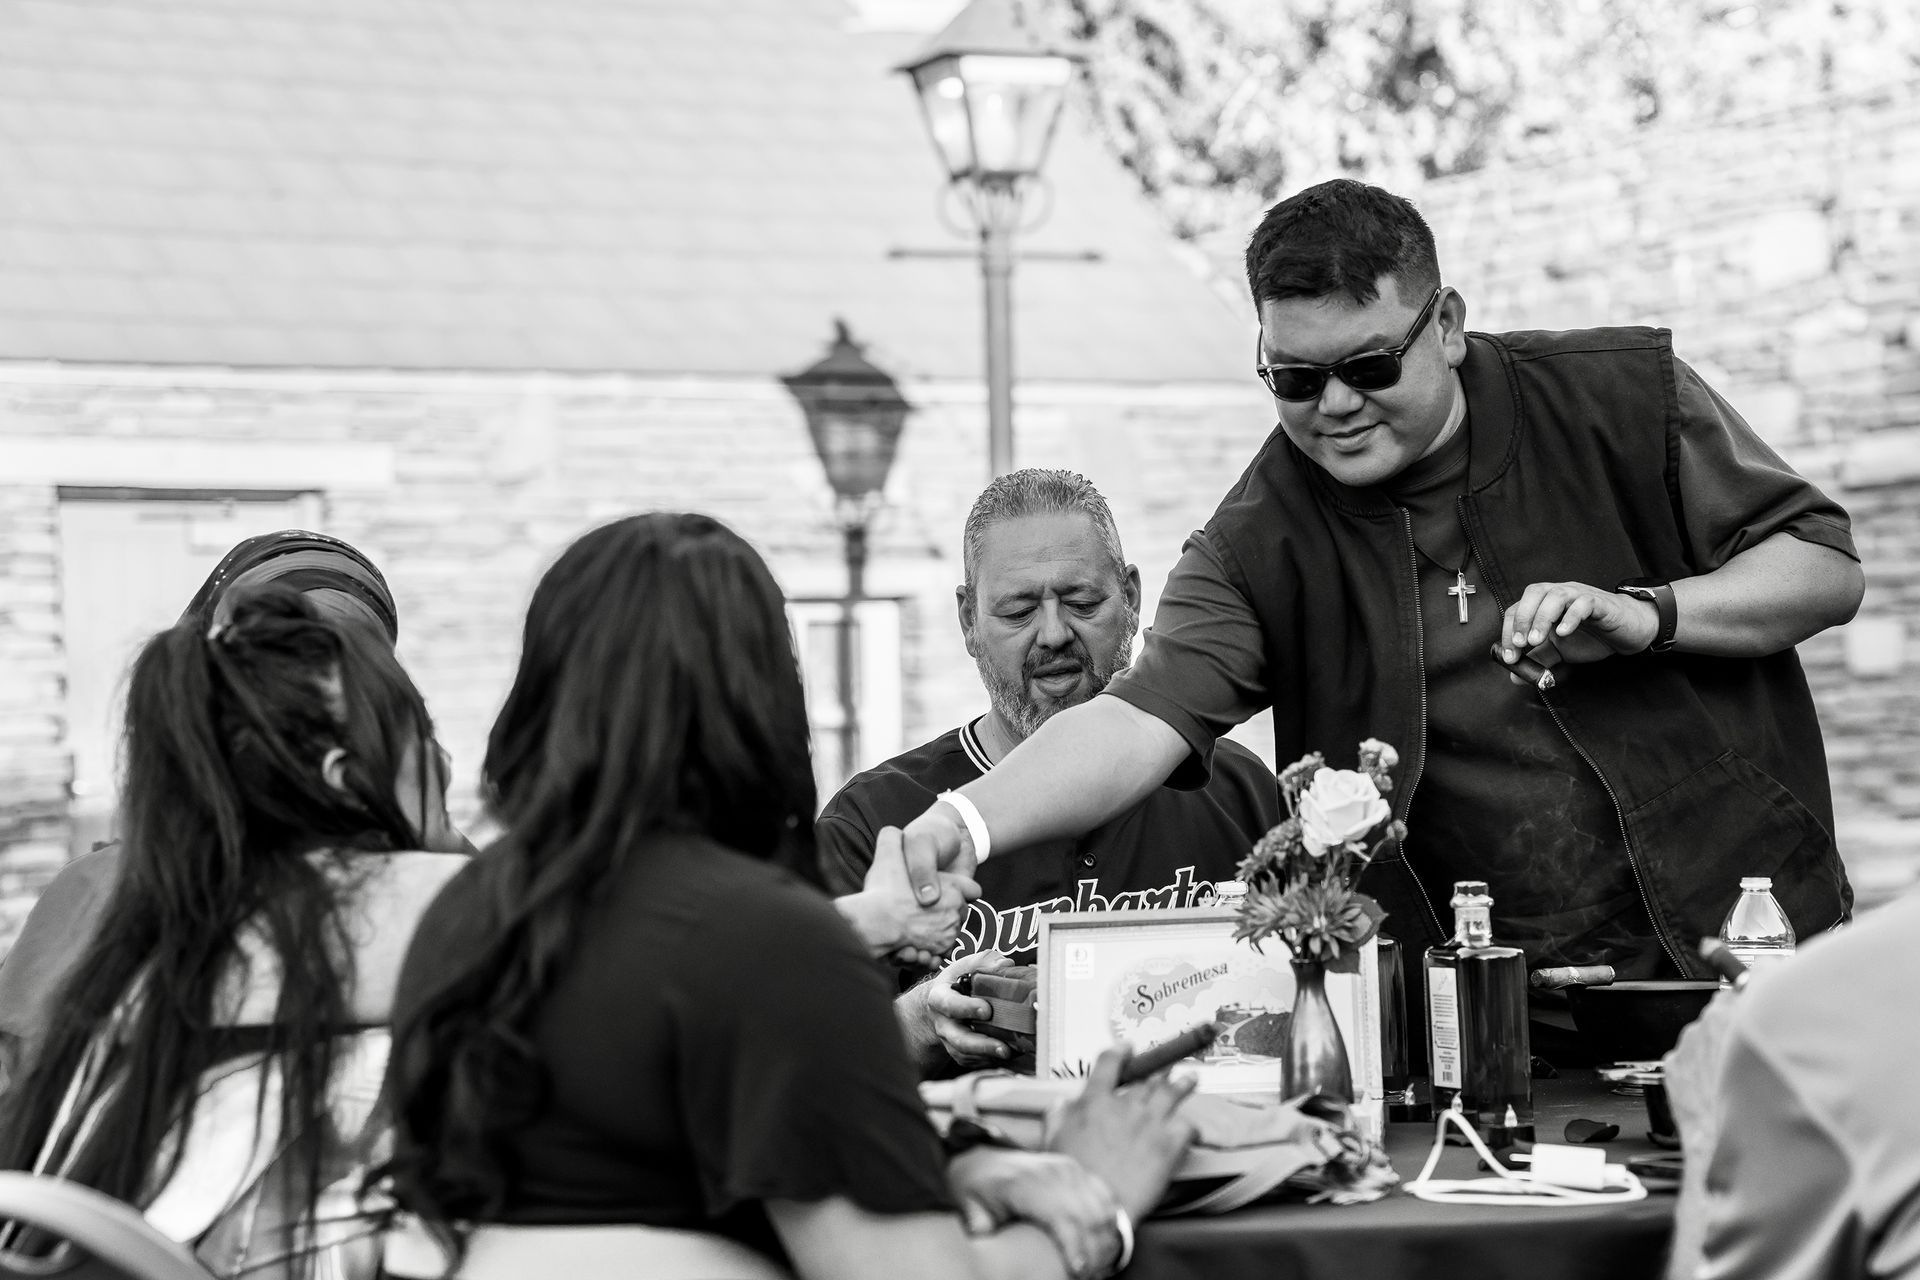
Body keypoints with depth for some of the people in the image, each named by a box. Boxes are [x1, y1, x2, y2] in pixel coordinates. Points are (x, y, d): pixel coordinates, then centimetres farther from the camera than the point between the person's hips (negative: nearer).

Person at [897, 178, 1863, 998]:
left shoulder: (1626, 397, 0)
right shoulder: (1260, 545, -1)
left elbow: (1831, 571, 4)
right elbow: (1144, 716, -15)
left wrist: (1643, 615, -13)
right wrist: (968, 824, -34)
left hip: (1742, 954, -1)